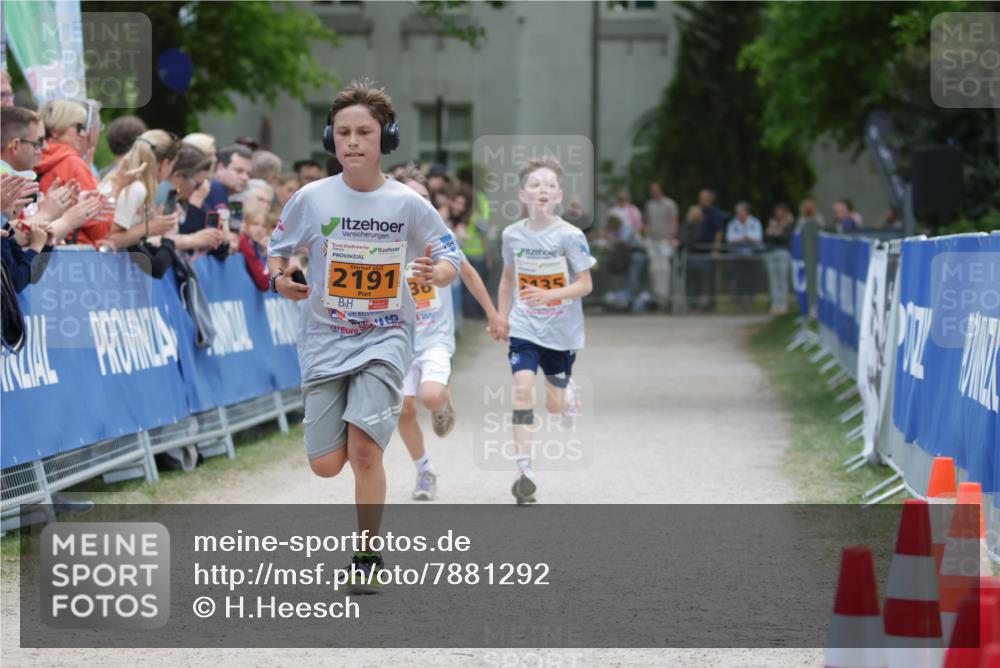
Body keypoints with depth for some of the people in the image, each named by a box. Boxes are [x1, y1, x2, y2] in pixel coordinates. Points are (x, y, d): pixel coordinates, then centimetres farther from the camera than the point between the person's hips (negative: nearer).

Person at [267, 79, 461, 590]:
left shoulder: (407, 204, -6)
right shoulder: (312, 199, -4)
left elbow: (450, 257, 3)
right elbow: (276, 251, 8)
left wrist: (436, 273, -20)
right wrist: (279, 279, -14)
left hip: (385, 338, -2)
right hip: (325, 339, 2)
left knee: (364, 451, -18)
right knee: (326, 465, -2)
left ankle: (368, 558, -2)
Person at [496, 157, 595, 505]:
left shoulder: (569, 236, -12)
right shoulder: (512, 234, -1)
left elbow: (585, 284, -10)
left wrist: (550, 295, -25)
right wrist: (503, 316, 11)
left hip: (561, 330, -1)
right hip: (524, 328, 1)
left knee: (554, 404, 8)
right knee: (522, 388, -17)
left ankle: (569, 396, 48)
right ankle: (524, 470, -17)